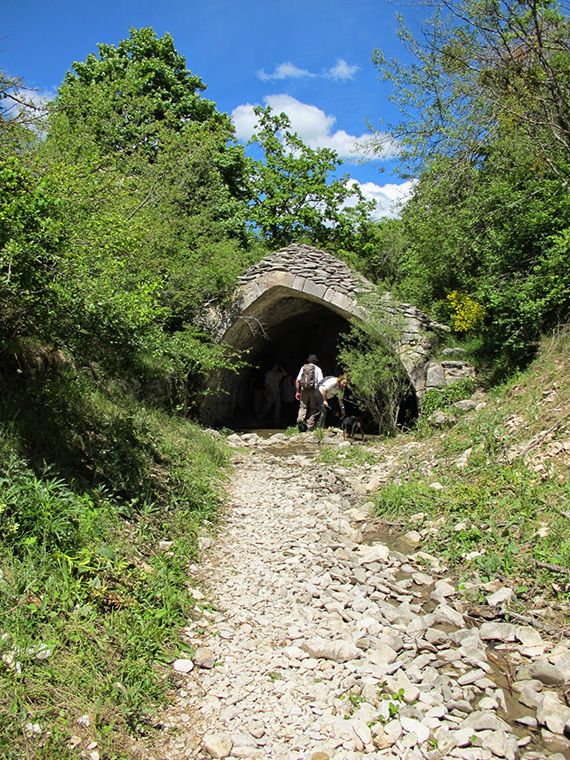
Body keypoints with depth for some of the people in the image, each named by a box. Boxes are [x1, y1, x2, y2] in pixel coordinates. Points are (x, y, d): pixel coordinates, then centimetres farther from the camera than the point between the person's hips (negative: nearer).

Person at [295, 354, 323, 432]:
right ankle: (310, 426, 8)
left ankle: (300, 419, -16)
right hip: (313, 390, -2)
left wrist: (297, 392, 10)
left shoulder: (303, 367, 10)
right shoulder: (317, 369, 2)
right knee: (313, 408, 9)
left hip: (303, 390, 2)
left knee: (303, 406, 10)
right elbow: (320, 381, -7)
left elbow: (297, 381, 6)